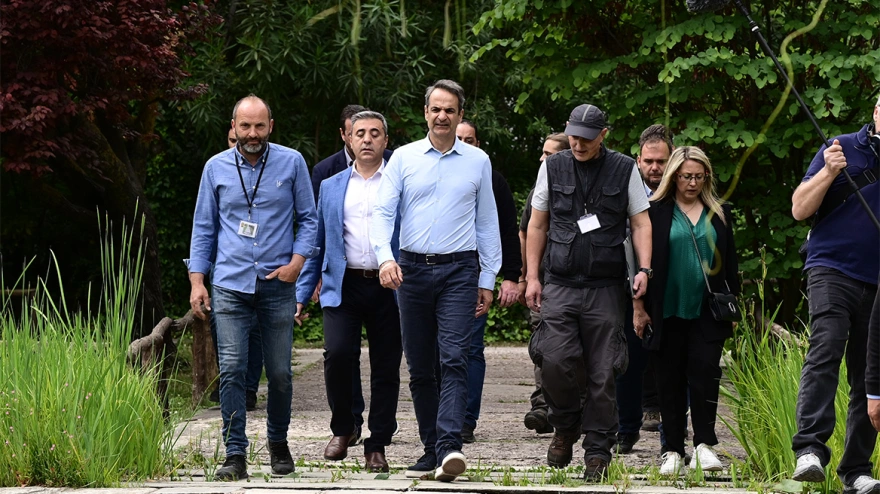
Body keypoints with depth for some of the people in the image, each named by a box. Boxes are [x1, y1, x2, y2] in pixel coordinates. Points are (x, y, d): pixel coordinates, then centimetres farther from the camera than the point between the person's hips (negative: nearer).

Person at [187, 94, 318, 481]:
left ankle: (278, 444, 26)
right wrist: (196, 280, 4)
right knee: (232, 370, -9)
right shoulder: (216, 168, 6)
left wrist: (297, 261, -7)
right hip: (230, 285, 0)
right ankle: (235, 456, -6)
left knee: (280, 373, 5)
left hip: (277, 285, 0)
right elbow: (204, 228, 11)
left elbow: (308, 218, 8)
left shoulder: (291, 163, 3)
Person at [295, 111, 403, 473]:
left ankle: (377, 447, 12)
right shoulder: (331, 188, 16)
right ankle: (343, 428, 5)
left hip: (390, 288, -1)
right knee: (338, 353, -17)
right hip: (343, 286, 1)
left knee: (385, 368, 1)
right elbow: (317, 243, 18)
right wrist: (302, 293, 11)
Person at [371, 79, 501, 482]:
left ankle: (449, 447, -26)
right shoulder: (404, 158, 6)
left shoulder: (478, 162, 7)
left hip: (459, 271, -2)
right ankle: (431, 449, 14)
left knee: (454, 359, -15)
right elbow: (383, 212, 1)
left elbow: (487, 222, 12)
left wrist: (487, 280, 8)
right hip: (412, 268, 2)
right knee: (419, 366, 6)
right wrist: (385, 257, -17)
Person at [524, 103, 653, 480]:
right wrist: (532, 276, 8)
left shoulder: (624, 170, 5)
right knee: (555, 362, -13)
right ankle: (566, 427, 13)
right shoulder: (552, 168, 9)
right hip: (560, 285, 1)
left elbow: (640, 223, 8)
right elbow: (537, 225, 14)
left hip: (606, 288, -1)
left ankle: (598, 452, 6)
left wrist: (644, 269, -6)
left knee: (603, 372, -2)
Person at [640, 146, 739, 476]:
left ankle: (704, 443, -5)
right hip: (669, 310, -1)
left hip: (708, 312, 1)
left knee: (705, 371, -11)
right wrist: (642, 307, -3)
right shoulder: (657, 211, 2)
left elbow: (730, 263, 15)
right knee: (671, 380, 4)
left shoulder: (719, 213, 11)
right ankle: (673, 451, 9)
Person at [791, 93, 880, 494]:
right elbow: (800, 209, 2)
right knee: (825, 351, -23)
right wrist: (829, 172, -12)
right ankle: (810, 449, -32)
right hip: (833, 270, -3)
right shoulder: (842, 151, 5)